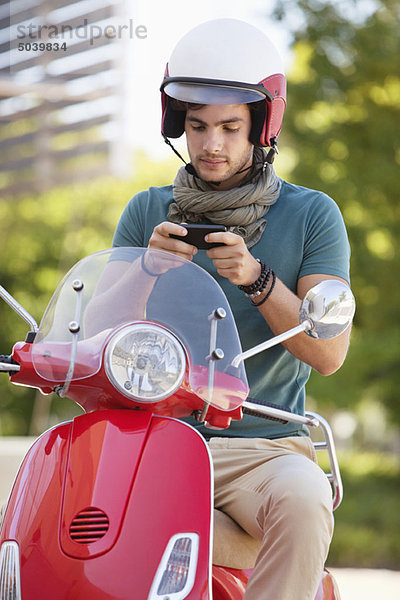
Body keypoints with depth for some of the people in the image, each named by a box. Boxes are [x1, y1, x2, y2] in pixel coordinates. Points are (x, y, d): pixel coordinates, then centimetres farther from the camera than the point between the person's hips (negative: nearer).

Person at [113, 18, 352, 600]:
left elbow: (329, 352, -2)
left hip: (266, 444, -1)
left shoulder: (311, 214, 7)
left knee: (302, 504, -35)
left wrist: (257, 278, -17)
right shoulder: (147, 212, 14)